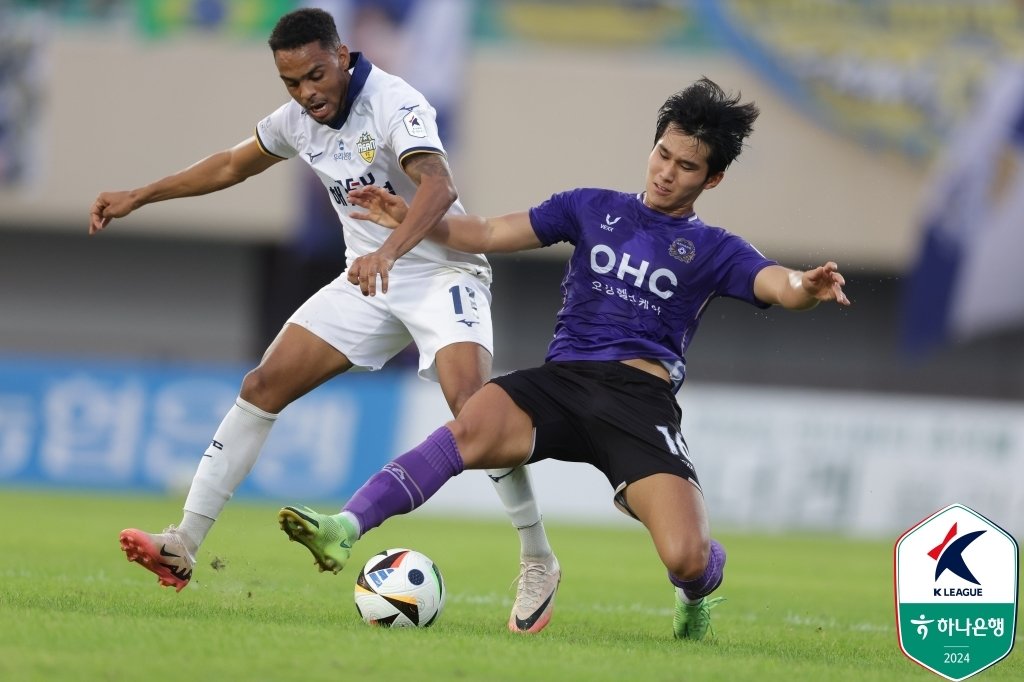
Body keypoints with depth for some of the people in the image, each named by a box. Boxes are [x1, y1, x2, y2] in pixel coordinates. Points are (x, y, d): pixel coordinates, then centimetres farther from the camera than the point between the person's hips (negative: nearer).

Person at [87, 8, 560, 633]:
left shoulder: (394, 103, -22)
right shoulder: (298, 120, 1)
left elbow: (439, 187, -40)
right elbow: (232, 166, 22)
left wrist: (389, 252, -56)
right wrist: (139, 198, 21)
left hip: (440, 270, -7)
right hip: (370, 279, 7)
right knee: (263, 387, -2)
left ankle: (538, 564, -14)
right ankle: (184, 547, 0)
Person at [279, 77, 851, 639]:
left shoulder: (714, 250, 12)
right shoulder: (594, 209, 20)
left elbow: (777, 285, -6)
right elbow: (490, 234, 22)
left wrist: (805, 287, -31)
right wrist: (414, 222, 7)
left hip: (641, 398, -2)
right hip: (561, 381, 2)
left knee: (687, 559, -20)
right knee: (470, 429, -33)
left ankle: (698, 587, 19)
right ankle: (347, 527, -45)